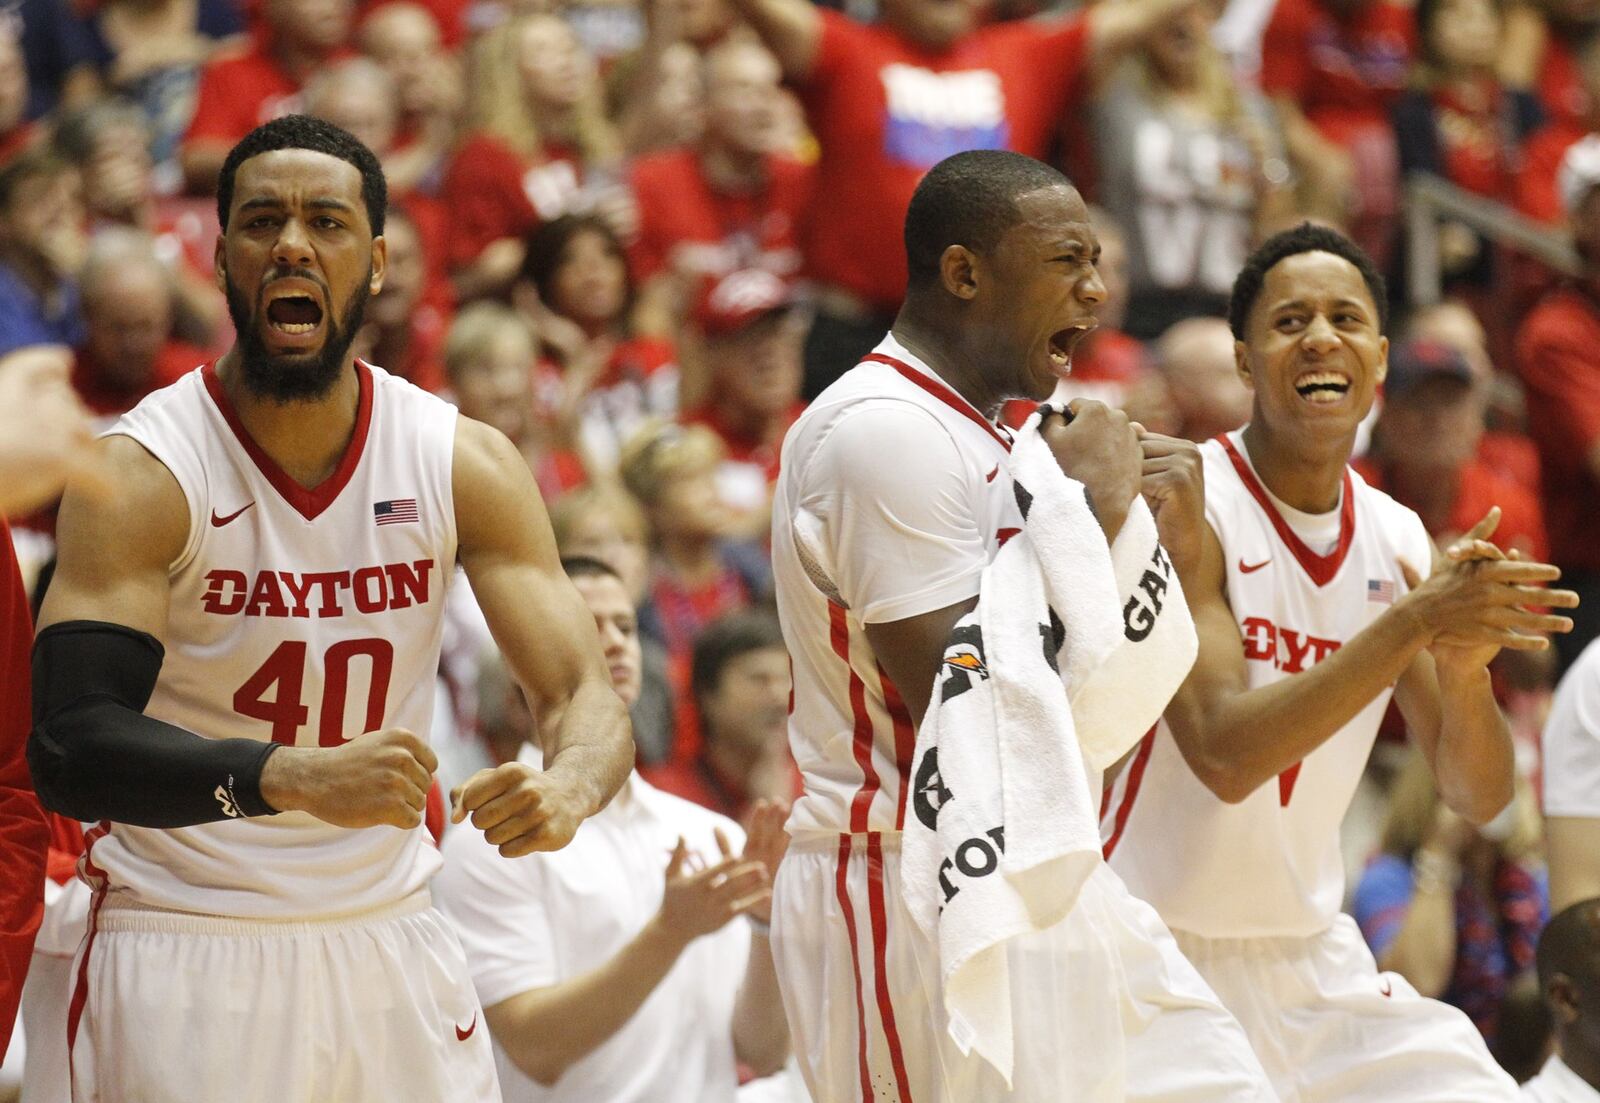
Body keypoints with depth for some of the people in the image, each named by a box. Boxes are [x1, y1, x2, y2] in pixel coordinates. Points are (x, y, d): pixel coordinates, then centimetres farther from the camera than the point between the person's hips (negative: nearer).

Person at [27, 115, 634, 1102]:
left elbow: (589, 695, -5)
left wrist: (566, 787, -31)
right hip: (186, 941, -4)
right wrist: (293, 777, -40)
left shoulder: (465, 464, -1)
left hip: (391, 938, 4)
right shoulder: (140, 476, -13)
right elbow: (70, 747, -23)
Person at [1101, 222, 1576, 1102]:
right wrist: (1413, 625, -30)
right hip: (1160, 956, -6)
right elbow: (1223, 755, -26)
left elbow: (1477, 797, 4)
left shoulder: (1398, 541, 4)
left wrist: (1463, 667, -17)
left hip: (1310, 955, 6)